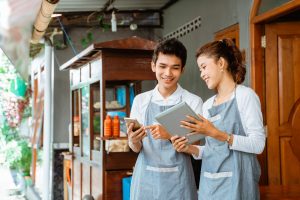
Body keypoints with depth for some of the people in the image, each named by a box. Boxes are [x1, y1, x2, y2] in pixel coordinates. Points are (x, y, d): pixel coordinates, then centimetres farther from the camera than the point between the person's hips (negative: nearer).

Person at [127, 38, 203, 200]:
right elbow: (136, 148, 3)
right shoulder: (140, 100, 4)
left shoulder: (193, 102, -3)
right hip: (146, 177, 2)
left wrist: (170, 135, -22)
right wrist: (133, 141, -19)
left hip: (177, 180, -2)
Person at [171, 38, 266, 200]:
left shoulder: (245, 95, -7)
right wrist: (190, 149, -5)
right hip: (209, 182, 6)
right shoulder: (207, 105, 11)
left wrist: (215, 133, -21)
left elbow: (258, 145, -15)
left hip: (236, 182, -6)